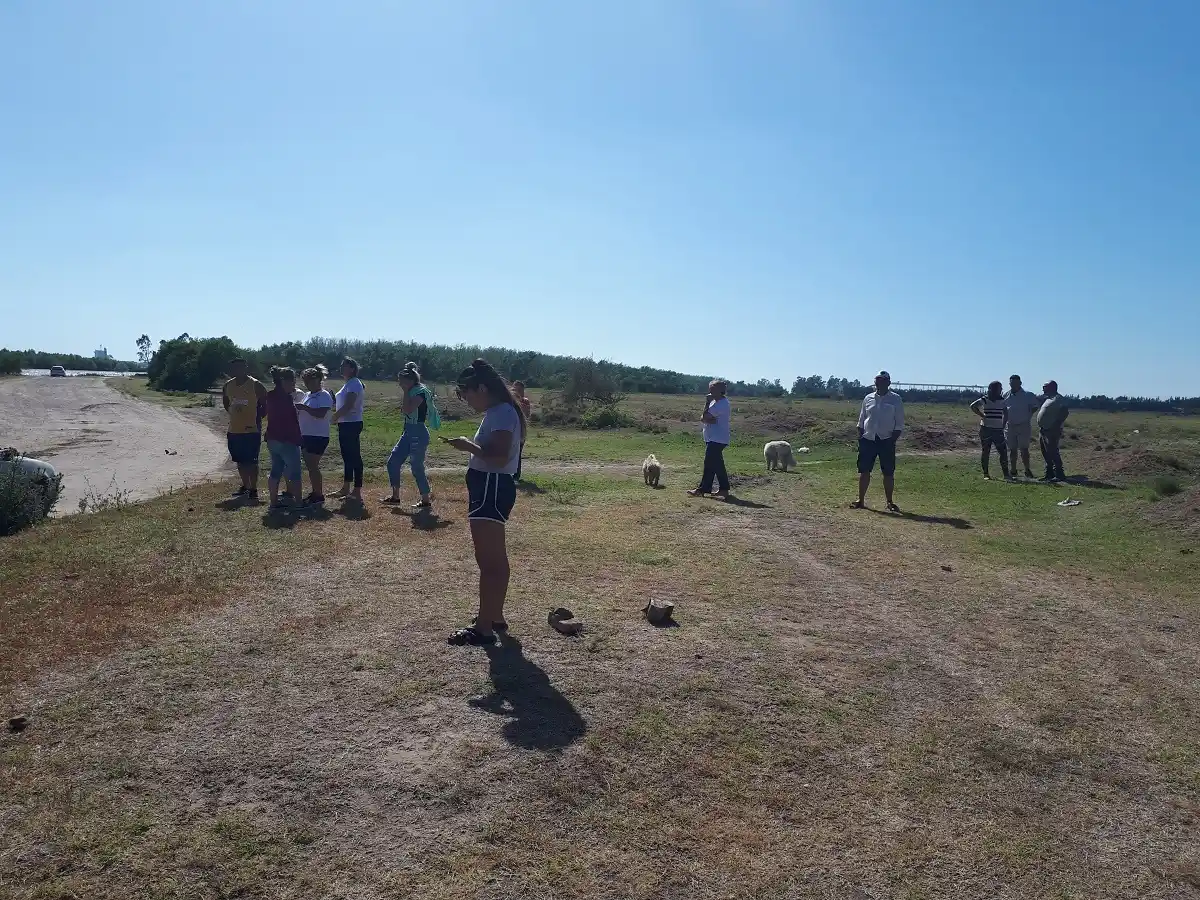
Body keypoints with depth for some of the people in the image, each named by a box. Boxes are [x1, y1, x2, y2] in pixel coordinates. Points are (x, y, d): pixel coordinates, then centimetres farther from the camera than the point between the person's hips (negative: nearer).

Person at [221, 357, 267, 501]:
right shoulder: (227, 385, 6)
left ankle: (253, 489, 4)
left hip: (252, 430, -6)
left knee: (251, 461, -3)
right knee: (240, 461, 14)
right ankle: (245, 486, 27)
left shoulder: (255, 385, -10)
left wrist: (257, 419, -8)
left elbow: (265, 405, -5)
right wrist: (234, 413, 13)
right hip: (234, 430, 6)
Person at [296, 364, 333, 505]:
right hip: (305, 435, 8)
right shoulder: (306, 395, 13)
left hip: (318, 437, -8)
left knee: (313, 466, -7)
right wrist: (297, 410, -1)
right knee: (310, 466, 12)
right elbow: (301, 413, 19)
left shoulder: (324, 396, -12)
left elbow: (320, 414, -25)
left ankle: (319, 495, 1)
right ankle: (315, 492, 22)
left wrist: (304, 407, -24)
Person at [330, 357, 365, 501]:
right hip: (345, 425, 10)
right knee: (347, 456, 16)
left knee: (354, 457, -7)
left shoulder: (354, 384, -13)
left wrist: (334, 418, -13)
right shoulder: (348, 384, 17)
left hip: (352, 424, -10)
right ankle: (346, 489, 26)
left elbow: (348, 406, -22)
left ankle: (357, 491, -4)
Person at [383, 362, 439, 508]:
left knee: (417, 468, -4)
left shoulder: (421, 392, -15)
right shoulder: (413, 392, 11)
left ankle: (426, 500, 9)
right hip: (408, 433, 10)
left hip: (418, 434, -10)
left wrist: (406, 391, -18)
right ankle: (395, 496, 17)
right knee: (392, 462, 8)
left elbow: (408, 410, -25)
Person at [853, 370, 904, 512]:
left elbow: (899, 424, -2)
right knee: (864, 471, 3)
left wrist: (893, 440, -11)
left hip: (886, 440, -3)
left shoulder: (895, 399, -1)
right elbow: (861, 421, 14)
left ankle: (890, 502, 11)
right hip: (868, 440, 3)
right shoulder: (868, 398, 9)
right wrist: (860, 437, 4)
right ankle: (861, 500, 11)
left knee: (888, 473, 2)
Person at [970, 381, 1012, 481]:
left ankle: (1006, 474, 2)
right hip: (986, 429, -3)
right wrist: (982, 416, -14)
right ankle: (986, 473, 11)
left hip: (998, 430, 3)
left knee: (1003, 452, -2)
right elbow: (973, 406, -17)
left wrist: (1003, 425, 8)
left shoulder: (1002, 401, 9)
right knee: (985, 452, 3)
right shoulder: (984, 400, -4)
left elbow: (1005, 414, 18)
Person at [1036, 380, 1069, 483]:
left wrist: (1057, 425, -22)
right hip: (1043, 430, 10)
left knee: (1053, 453, -11)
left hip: (1051, 431, -10)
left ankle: (1059, 475, -8)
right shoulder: (1047, 398, 17)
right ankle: (1049, 474, 20)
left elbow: (1065, 412, -20)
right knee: (1046, 455, 13)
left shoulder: (1059, 398, -10)